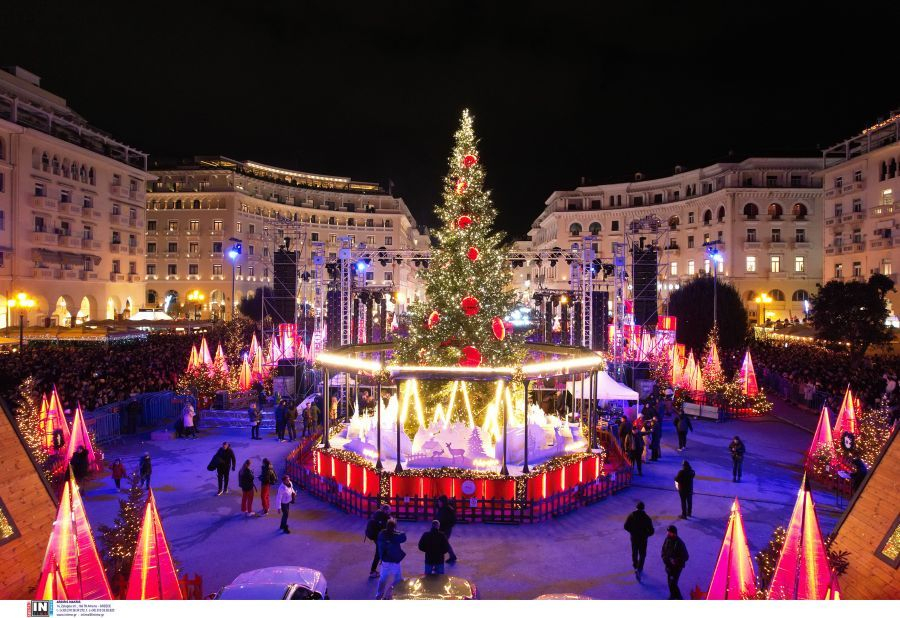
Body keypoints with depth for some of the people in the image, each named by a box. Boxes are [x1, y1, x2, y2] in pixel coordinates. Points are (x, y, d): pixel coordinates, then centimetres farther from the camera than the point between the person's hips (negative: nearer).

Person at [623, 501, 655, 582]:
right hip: (643, 539, -2)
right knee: (642, 555, 9)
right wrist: (646, 534, 7)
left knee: (634, 553, 22)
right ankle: (639, 570, -5)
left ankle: (636, 567, 39)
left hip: (634, 538, 2)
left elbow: (626, 526, -6)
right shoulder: (646, 518, -16)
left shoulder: (631, 516, -11)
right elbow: (651, 531, -14)